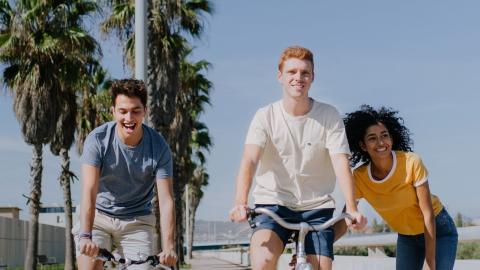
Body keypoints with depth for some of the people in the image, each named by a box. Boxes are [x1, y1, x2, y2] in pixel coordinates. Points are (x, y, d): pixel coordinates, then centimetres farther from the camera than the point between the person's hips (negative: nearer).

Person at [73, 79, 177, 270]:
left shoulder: (158, 147, -16)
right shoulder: (97, 139, -18)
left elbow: (165, 201, -20)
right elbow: (89, 192, -27)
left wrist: (168, 247, -32)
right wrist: (86, 236, -41)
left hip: (137, 221, 1)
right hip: (98, 216, -1)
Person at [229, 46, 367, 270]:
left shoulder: (329, 116, -4)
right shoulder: (266, 116, -6)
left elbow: (340, 163, -12)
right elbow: (249, 160, -19)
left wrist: (351, 209, -28)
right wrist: (240, 203, -37)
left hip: (316, 207, 2)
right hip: (273, 204, -1)